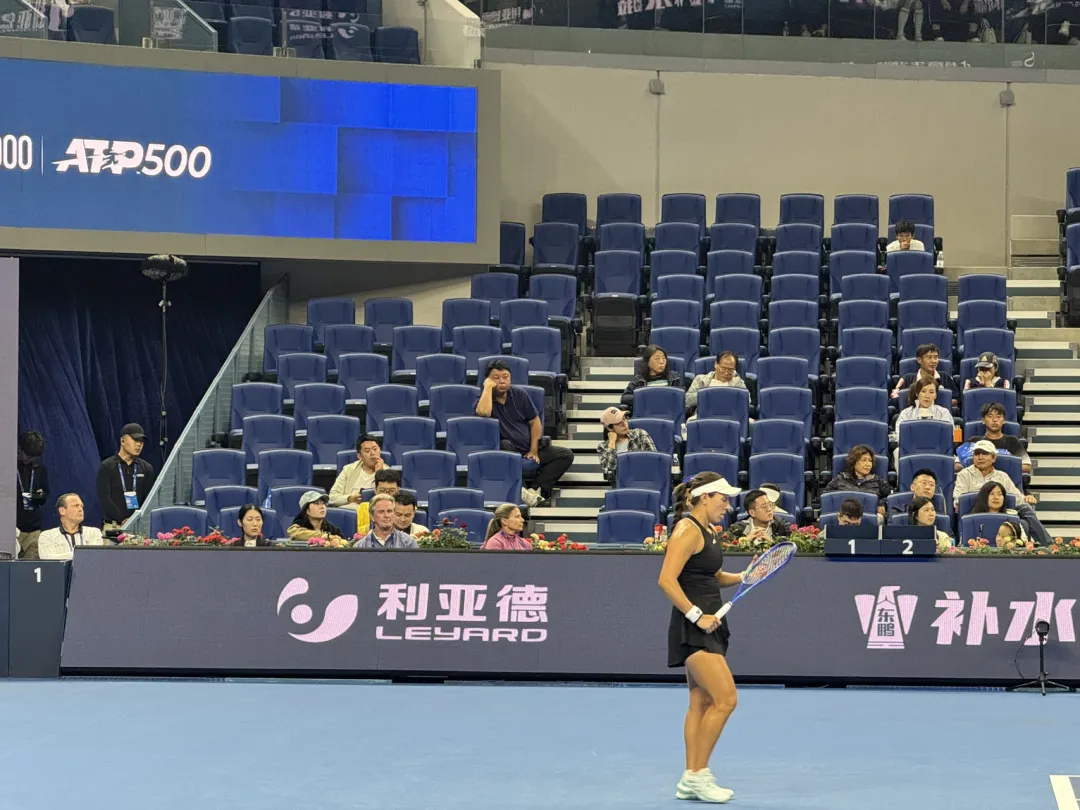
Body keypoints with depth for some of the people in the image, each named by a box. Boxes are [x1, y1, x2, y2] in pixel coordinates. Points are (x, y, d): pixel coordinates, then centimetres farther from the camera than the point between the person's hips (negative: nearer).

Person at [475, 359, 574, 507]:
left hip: (528, 452, 5)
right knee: (505, 445, -39)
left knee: (566, 454, -13)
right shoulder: (483, 400, -6)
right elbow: (483, 412, -32)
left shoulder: (519, 395, 8)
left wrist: (534, 450, -2)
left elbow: (535, 422, 11)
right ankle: (517, 490, -44)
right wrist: (487, 387, -19)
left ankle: (535, 489, -27)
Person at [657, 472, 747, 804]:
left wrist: (742, 577, 8)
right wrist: (696, 615, -23)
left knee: (702, 703, 10)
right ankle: (697, 774, -6)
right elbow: (667, 580, -22)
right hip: (693, 629, -10)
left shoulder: (708, 530, 14)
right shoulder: (688, 530, -14)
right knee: (726, 698, -13)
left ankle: (691, 780, 15)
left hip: (708, 626, 10)